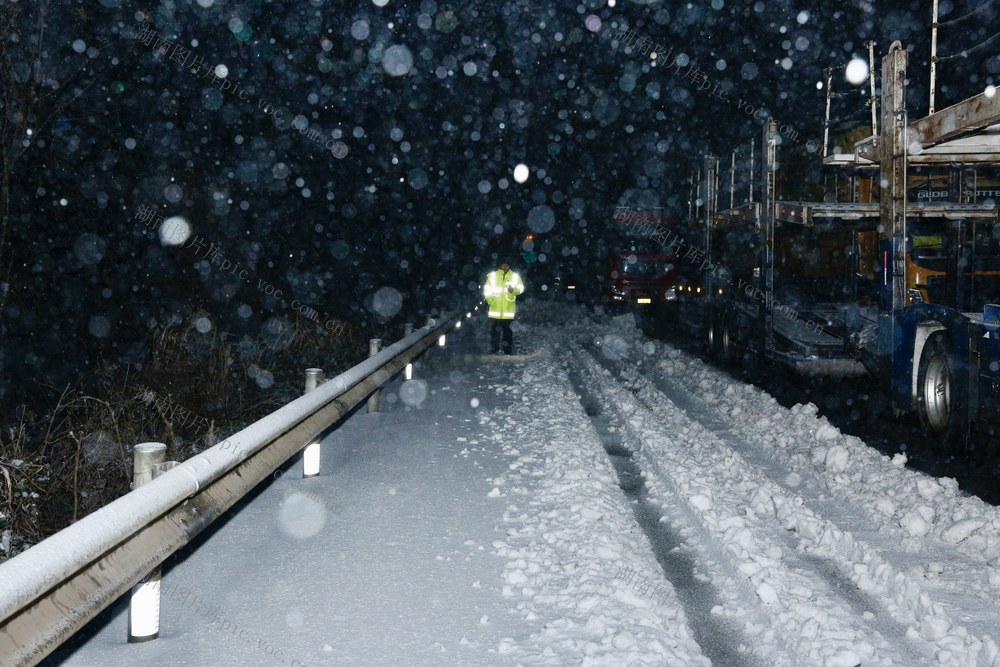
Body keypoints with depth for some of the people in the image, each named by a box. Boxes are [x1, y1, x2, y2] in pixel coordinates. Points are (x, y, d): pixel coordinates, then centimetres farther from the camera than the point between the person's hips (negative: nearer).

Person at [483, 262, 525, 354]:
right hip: (495, 309, 0)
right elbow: (487, 289, 6)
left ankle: (508, 351, 12)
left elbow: (520, 288, -2)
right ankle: (494, 351, 14)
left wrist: (513, 290, -23)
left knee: (508, 332, 6)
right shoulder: (493, 275, 4)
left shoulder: (514, 276, 3)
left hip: (508, 310, 0)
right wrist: (490, 300, -8)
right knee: (494, 330, 5)